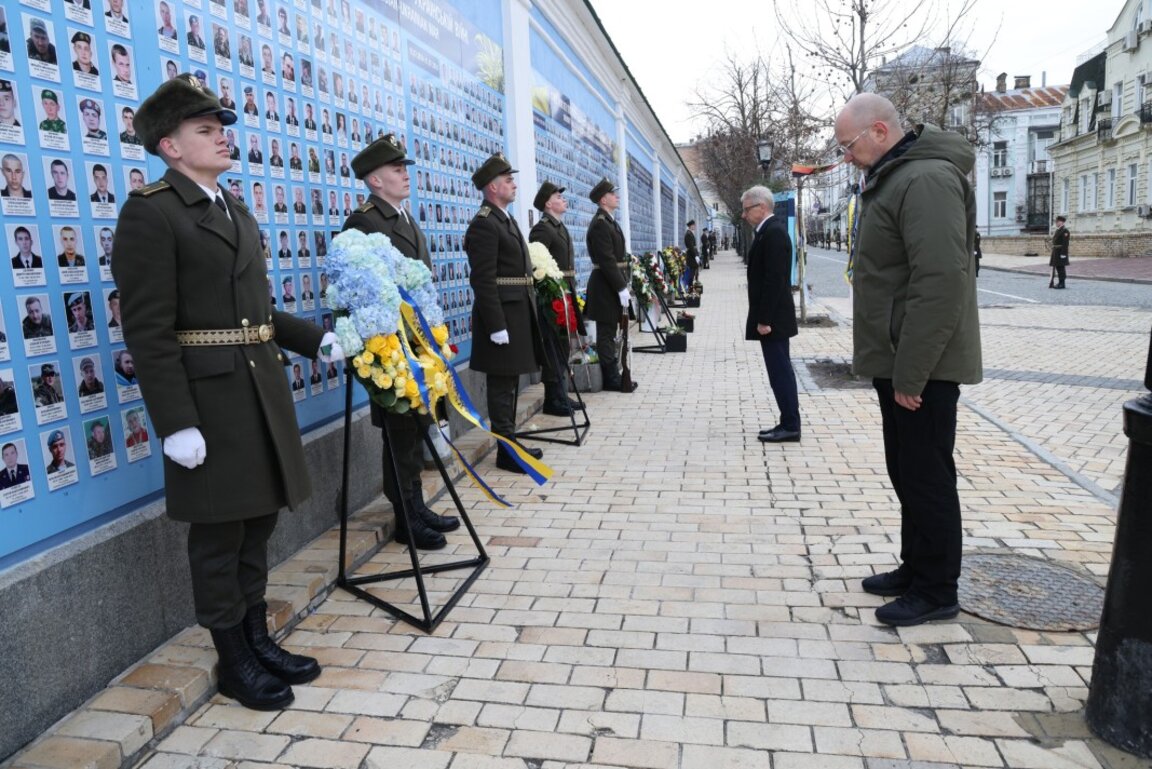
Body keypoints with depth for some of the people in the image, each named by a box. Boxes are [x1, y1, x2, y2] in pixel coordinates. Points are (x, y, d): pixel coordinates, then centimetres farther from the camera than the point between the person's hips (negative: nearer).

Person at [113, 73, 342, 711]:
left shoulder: (236, 211, 17)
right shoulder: (150, 212, -9)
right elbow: (148, 331, -16)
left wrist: (315, 340, 10)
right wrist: (177, 423, -20)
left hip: (260, 388, 8)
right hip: (207, 396, -8)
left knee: (256, 521, 15)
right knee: (219, 533, 5)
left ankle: (259, 640, 30)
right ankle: (233, 662, 21)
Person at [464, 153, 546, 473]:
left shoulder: (506, 220, 18)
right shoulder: (483, 224, -14)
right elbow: (483, 280, -19)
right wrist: (496, 326, -22)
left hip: (518, 313, 10)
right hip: (502, 315, -10)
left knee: (509, 383, 16)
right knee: (502, 386, -2)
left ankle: (510, 441, 26)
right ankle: (506, 452, 6)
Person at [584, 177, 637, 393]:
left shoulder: (609, 222, 17)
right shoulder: (600, 224, -15)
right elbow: (607, 261, -21)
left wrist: (624, 286, 15)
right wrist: (621, 288, -20)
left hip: (611, 286, 10)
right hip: (606, 287, -10)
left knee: (608, 333, 13)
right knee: (606, 334, -2)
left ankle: (612, 376, 20)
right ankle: (611, 379, 4)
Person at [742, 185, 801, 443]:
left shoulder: (774, 232, -16)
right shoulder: (769, 231, 14)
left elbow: (775, 280, -22)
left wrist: (764, 319, -21)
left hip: (772, 317, -10)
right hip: (771, 316, 10)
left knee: (780, 371, -4)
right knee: (780, 371, 12)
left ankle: (790, 426, 3)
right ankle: (788, 423, 19)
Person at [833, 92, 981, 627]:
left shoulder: (926, 180, -17)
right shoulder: (892, 179, 15)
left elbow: (941, 282, -26)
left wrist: (910, 372, -23)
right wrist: (894, 365, 18)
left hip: (921, 367, -10)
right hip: (898, 362, 10)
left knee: (926, 476, 0)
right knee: (906, 471, 17)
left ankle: (936, 591, 15)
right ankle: (915, 569, 32)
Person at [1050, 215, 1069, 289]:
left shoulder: (1065, 231, -12)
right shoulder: (1057, 230, 17)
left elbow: (1065, 244, -18)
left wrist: (1063, 254, -23)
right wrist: (1053, 253, 19)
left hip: (1061, 252, -9)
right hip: (1056, 251, 9)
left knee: (1061, 267, -7)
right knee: (1057, 267, 10)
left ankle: (1062, 283, -3)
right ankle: (1060, 282, 15)